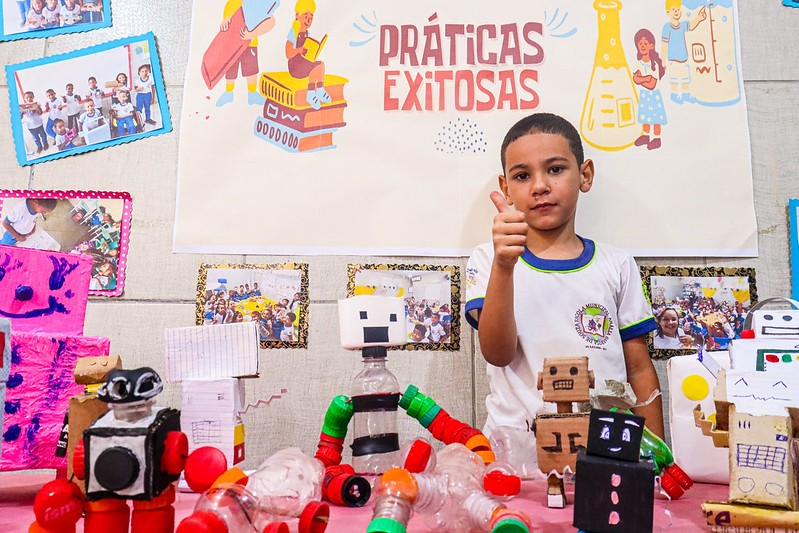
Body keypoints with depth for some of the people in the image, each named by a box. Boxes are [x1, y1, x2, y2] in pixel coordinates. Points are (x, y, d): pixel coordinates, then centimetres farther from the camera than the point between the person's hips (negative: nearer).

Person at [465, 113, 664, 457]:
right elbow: (498, 353, -10)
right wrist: (503, 266, -23)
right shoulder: (488, 260, 5)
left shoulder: (617, 266, 11)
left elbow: (639, 369, 14)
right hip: (514, 446, -2)